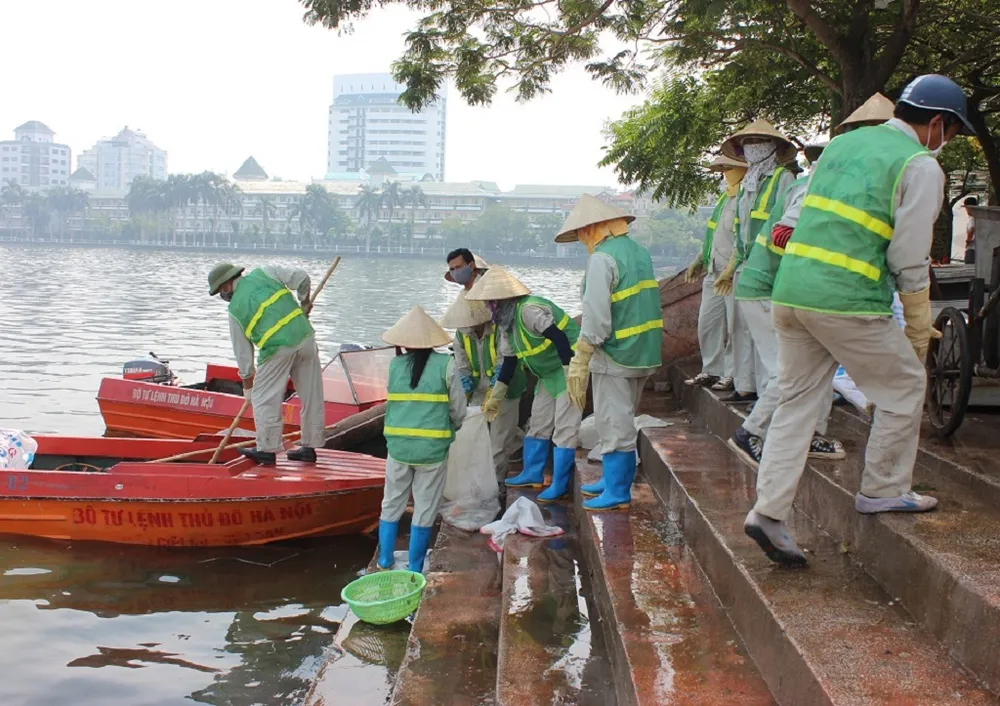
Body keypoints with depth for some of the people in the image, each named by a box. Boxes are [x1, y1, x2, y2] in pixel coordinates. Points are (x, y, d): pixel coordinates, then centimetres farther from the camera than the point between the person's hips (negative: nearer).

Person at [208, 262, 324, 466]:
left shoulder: (235, 310, 9)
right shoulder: (264, 272, 14)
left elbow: (242, 351, 14)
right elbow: (301, 278, 6)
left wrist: (247, 383, 25)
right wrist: (305, 303, 24)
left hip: (278, 349, -4)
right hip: (305, 336, 5)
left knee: (264, 398, 9)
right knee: (312, 396, 11)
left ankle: (267, 449, 11)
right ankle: (310, 446, 18)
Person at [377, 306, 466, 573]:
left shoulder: (395, 365, 0)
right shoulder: (446, 365, -7)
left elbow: (392, 404, 7)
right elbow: (458, 411, -3)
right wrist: (450, 429, 17)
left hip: (398, 446, 2)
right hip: (433, 449, -2)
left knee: (391, 505, 18)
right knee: (424, 511, 10)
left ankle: (384, 562, 23)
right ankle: (414, 570, 16)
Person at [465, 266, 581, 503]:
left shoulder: (529, 310, -25)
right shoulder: (506, 324, 6)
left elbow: (560, 339, -29)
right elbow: (508, 361, 14)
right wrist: (495, 397, 16)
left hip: (570, 366, -10)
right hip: (549, 374, 10)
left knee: (564, 427, -7)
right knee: (538, 422, 14)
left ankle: (559, 485, -2)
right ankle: (532, 474, 26)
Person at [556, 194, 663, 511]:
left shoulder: (602, 259, -16)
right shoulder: (640, 252, 11)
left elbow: (596, 318, -21)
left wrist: (579, 362, -17)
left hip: (616, 355, -9)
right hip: (644, 353, 9)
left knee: (614, 425, 0)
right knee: (622, 421, 20)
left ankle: (617, 492, 7)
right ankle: (614, 478, 30)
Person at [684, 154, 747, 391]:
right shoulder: (725, 198, 18)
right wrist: (699, 261, 25)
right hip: (715, 274, 9)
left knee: (735, 325, -4)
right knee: (708, 322, 11)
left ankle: (732, 374, 3)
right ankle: (712, 370, 20)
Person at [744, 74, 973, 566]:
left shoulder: (843, 143, 18)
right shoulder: (920, 165, -2)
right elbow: (910, 262, -5)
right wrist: (920, 331, 4)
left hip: (789, 291, 7)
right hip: (848, 302, -7)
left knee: (797, 399, 12)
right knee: (904, 385, 13)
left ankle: (769, 512, 7)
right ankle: (883, 490, 23)